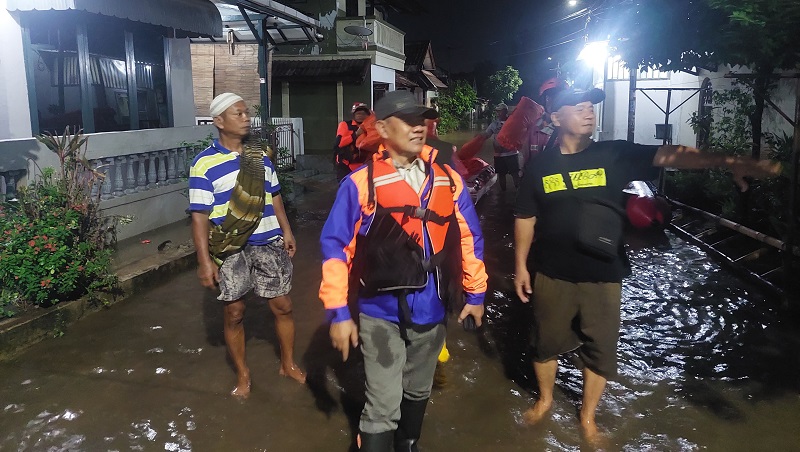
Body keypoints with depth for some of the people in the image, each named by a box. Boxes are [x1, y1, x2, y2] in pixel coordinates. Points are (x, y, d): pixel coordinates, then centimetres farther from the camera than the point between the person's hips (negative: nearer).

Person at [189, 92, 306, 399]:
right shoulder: (205, 163, -9)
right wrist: (204, 260, -15)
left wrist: (286, 231, 9)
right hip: (230, 249, -4)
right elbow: (199, 215, -12)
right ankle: (242, 375, 27)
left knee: (282, 306, 8)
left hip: (268, 243, 4)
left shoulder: (260, 156, 7)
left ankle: (288, 364, 29)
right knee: (234, 313, 8)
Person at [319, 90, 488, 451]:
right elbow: (334, 246, -11)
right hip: (382, 315, -4)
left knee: (418, 393, 24)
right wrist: (338, 312, -12)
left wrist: (475, 293, 11)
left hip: (431, 313, 5)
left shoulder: (448, 180, 0)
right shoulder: (360, 183, -12)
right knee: (383, 407, -1)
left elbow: (469, 237, 8)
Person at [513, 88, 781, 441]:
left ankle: (588, 416, 36)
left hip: (603, 277, 1)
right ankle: (545, 399, 42)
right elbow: (525, 218, 2)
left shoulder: (615, 155, -4)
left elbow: (668, 155, -16)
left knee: (600, 351, 13)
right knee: (546, 344, 16)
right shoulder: (539, 165, -3)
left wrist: (726, 161, -29)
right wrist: (521, 265, 1)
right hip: (552, 277, 0)